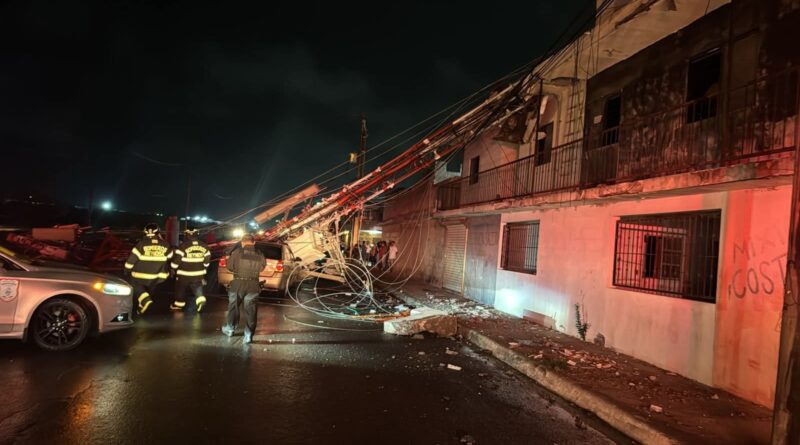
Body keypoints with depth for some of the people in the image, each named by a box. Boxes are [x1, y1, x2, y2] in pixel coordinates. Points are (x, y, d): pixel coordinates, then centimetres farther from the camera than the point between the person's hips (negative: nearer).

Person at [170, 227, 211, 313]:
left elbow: (176, 259, -14)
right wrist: (203, 270, 21)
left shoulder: (183, 246, -16)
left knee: (180, 289, 16)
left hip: (184, 274, -3)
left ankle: (179, 304, 29)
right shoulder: (203, 246, 1)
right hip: (198, 274, 4)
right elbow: (207, 260, 9)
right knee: (197, 288, 12)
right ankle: (200, 300, -13)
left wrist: (174, 269, 3)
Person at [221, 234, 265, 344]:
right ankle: (248, 335, 5)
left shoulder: (237, 253, -10)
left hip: (238, 285, -1)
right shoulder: (260, 255, -4)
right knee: (250, 310, 6)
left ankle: (230, 329, 35)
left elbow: (229, 266, 1)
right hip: (253, 286, 1)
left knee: (233, 307, 19)